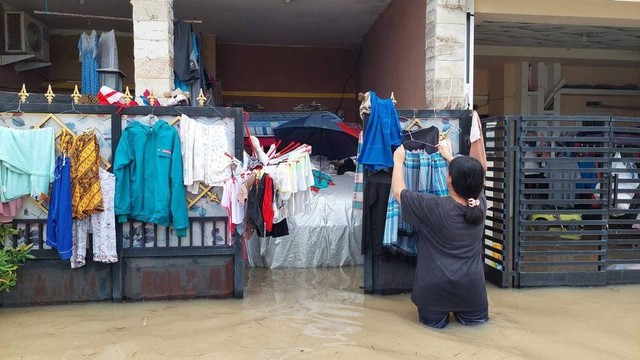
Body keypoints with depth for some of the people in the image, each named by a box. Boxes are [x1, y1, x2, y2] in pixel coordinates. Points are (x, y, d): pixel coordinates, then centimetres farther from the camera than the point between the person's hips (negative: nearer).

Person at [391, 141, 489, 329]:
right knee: (477, 317, 29)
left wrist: (398, 161, 12)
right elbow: (470, 177, 18)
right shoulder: (480, 204, -5)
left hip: (436, 287, -2)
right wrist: (450, 158, 29)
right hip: (471, 286, 3)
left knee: (432, 320, 25)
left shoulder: (433, 206, -18)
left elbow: (398, 191, -2)